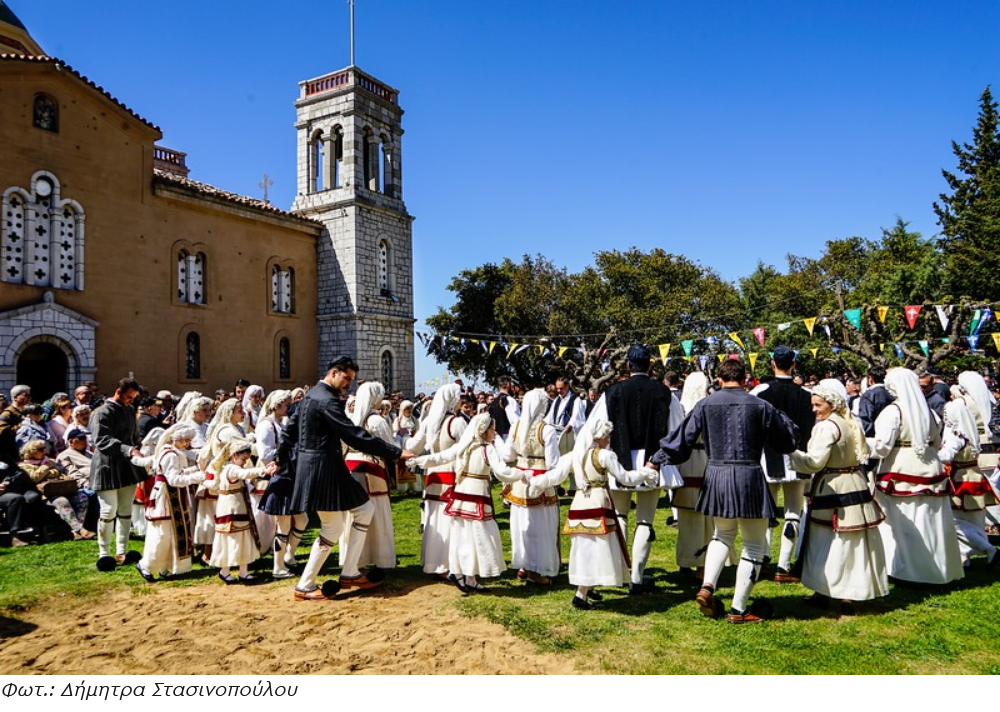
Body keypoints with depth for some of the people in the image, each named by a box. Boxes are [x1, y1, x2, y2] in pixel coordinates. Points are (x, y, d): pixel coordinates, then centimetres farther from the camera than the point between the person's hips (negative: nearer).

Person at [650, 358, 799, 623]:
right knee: (755, 544, 12)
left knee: (722, 534, 25)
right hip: (748, 477, -3)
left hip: (716, 475, 3)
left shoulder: (705, 405, 0)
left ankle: (707, 586, 7)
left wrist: (657, 460, 17)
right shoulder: (759, 406, -4)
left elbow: (682, 438, 5)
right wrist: (780, 416, 27)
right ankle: (739, 609, 15)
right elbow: (788, 440, 9)